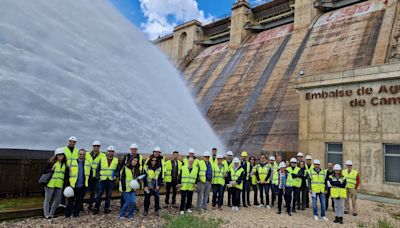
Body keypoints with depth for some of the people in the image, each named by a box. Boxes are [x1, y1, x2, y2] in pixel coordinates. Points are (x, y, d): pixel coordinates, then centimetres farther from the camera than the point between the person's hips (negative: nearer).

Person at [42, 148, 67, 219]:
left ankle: (51, 213, 23)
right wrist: (51, 170, -24)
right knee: (48, 199, 3)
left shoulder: (64, 164, 11)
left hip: (59, 185, 5)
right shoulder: (52, 163, -4)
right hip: (50, 184, -5)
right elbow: (44, 172, -6)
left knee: (58, 200, 8)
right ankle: (47, 214, 13)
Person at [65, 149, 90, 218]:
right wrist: (68, 184, -5)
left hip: (83, 186, 3)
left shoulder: (88, 163, 7)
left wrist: (87, 182, 11)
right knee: (71, 201, 4)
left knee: (79, 201, 10)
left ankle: (76, 213, 22)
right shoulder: (72, 162, -2)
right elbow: (68, 174, 0)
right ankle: (67, 214, 15)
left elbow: (89, 174, 17)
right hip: (73, 185, -3)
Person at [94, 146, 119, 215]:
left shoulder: (116, 160, 6)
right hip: (102, 180, -1)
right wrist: (98, 177, -5)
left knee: (108, 195, 8)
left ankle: (107, 208, 19)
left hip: (111, 180, 1)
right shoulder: (102, 159, 3)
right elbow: (98, 169, 5)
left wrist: (116, 176, -6)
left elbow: (117, 170, 11)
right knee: (99, 195, 1)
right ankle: (96, 208, 12)